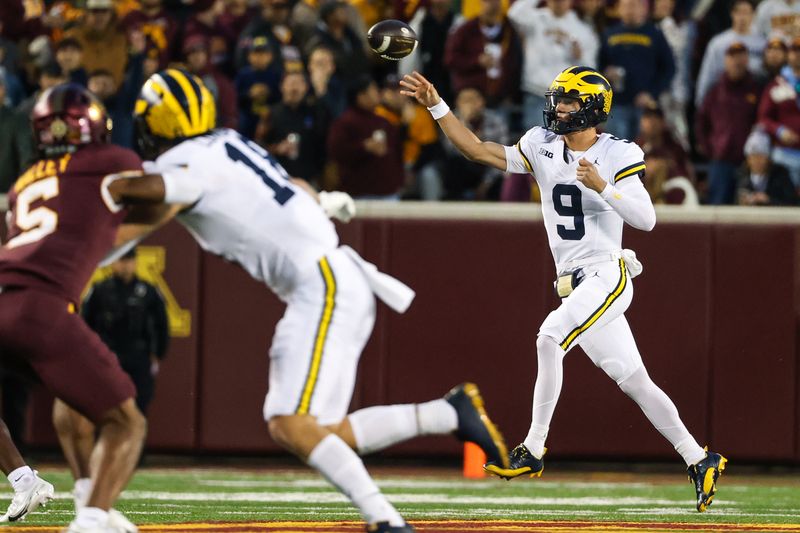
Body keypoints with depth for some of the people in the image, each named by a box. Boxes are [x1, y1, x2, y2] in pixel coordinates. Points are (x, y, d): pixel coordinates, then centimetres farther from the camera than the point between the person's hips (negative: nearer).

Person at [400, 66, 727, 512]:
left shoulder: (618, 155, -8)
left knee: (549, 338, -25)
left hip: (608, 277, -6)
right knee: (634, 380, 7)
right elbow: (478, 150, 5)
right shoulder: (543, 148, 8)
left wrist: (602, 186, -26)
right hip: (575, 286, 6)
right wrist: (436, 105, -1)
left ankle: (534, 450, -19)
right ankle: (700, 461, 15)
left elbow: (646, 219, -16)